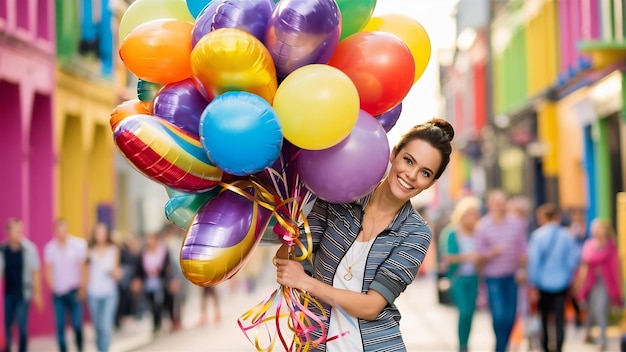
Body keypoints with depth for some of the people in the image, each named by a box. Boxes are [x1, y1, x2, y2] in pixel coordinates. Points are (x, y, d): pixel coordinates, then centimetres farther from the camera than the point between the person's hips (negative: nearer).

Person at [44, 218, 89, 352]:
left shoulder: (79, 244, -6)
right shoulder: (50, 247, 4)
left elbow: (83, 266, -4)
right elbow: (48, 269, 9)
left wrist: (83, 287, -8)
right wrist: (52, 286, -3)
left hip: (74, 291, -3)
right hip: (58, 292, 3)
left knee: (77, 324, -5)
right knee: (60, 326, 2)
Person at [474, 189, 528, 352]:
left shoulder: (516, 223, 5)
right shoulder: (482, 226, -4)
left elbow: (522, 248, 12)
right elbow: (478, 253, -3)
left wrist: (522, 269, 4)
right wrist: (492, 253, -21)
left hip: (512, 276, 3)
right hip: (493, 277, -3)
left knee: (511, 316, 3)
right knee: (498, 315, -12)